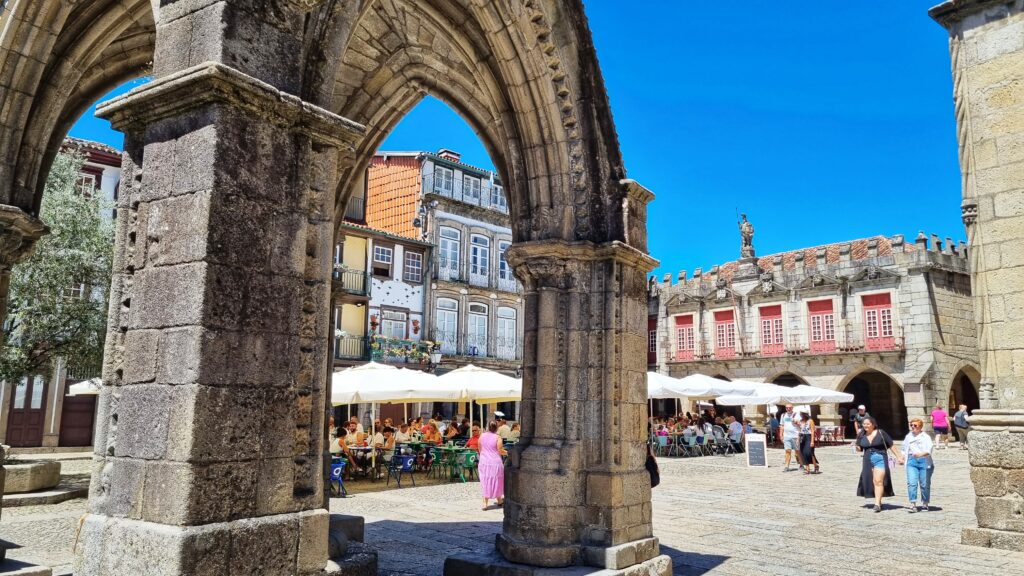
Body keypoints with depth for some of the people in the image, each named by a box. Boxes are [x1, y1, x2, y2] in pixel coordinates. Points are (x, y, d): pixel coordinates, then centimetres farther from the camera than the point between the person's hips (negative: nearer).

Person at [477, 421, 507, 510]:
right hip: (495, 462, -2)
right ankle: (499, 500, 29)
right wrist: (507, 452, 8)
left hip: (483, 462, 2)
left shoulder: (482, 436, 0)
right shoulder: (497, 437, -10)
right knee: (496, 481, 14)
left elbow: (480, 450, 8)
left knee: (485, 482, 6)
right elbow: (500, 451, -10)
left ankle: (485, 503, 2)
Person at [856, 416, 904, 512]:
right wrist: (857, 448, -6)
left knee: (878, 481, -13)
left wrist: (899, 457, 1)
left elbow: (891, 445, 2)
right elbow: (859, 449, 17)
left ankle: (877, 504, -16)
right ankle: (879, 501, 21)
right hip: (868, 460, 4)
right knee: (873, 482, 8)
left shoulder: (881, 433, -3)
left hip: (880, 459, -4)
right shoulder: (861, 436, 8)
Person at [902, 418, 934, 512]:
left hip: (924, 461, -3)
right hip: (912, 462, 3)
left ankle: (925, 504, 20)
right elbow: (905, 450, 27)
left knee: (924, 484, 4)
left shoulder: (925, 437, -1)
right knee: (912, 483, -10)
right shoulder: (908, 437, 15)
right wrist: (902, 458, 17)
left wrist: (921, 454, -34)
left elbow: (929, 450, -16)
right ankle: (913, 505, -10)